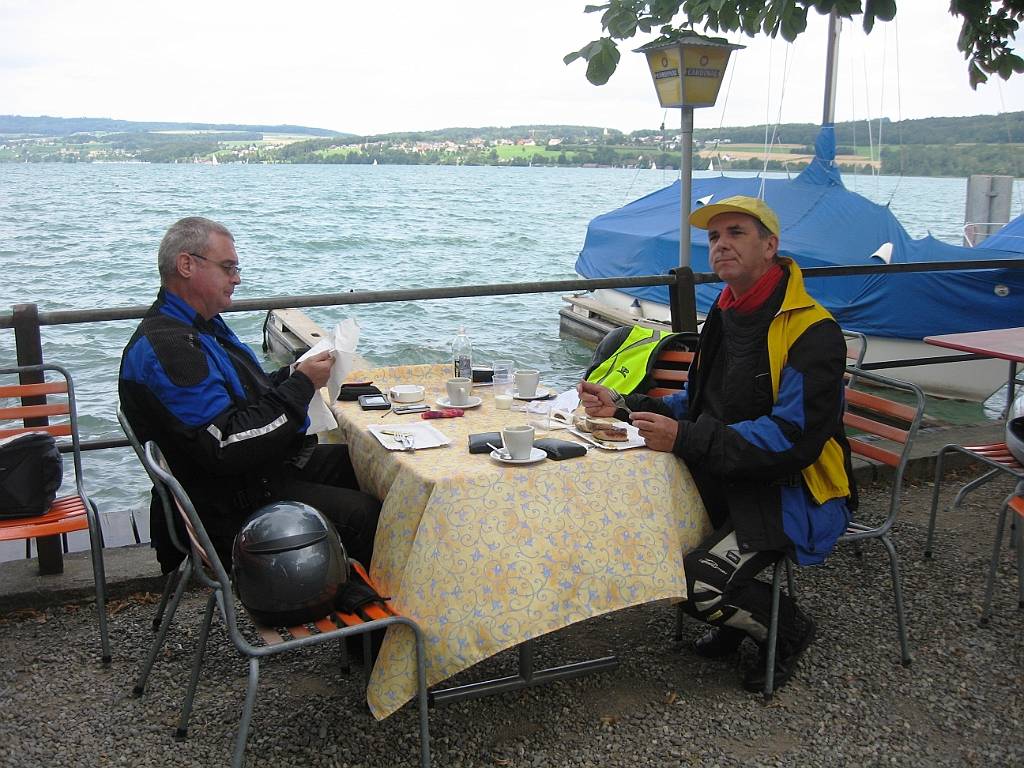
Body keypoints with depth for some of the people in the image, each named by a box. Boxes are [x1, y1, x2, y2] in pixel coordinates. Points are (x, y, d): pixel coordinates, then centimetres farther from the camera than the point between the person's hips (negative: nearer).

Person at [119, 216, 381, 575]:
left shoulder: (203, 325, 13)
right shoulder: (165, 347, -22)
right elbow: (227, 447, -28)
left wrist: (294, 375, 2)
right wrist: (301, 385, -20)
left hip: (266, 465, 11)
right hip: (230, 502, -11)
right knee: (362, 513, -20)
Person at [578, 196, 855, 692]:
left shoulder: (812, 332, -20)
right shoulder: (727, 315, 8)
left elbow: (792, 439, -27)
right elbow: (699, 404, 15)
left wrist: (685, 439, -32)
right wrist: (623, 406, 0)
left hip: (794, 494, -8)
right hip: (732, 481, 9)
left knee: (697, 585, -23)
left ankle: (788, 629, 10)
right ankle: (736, 616, 16)